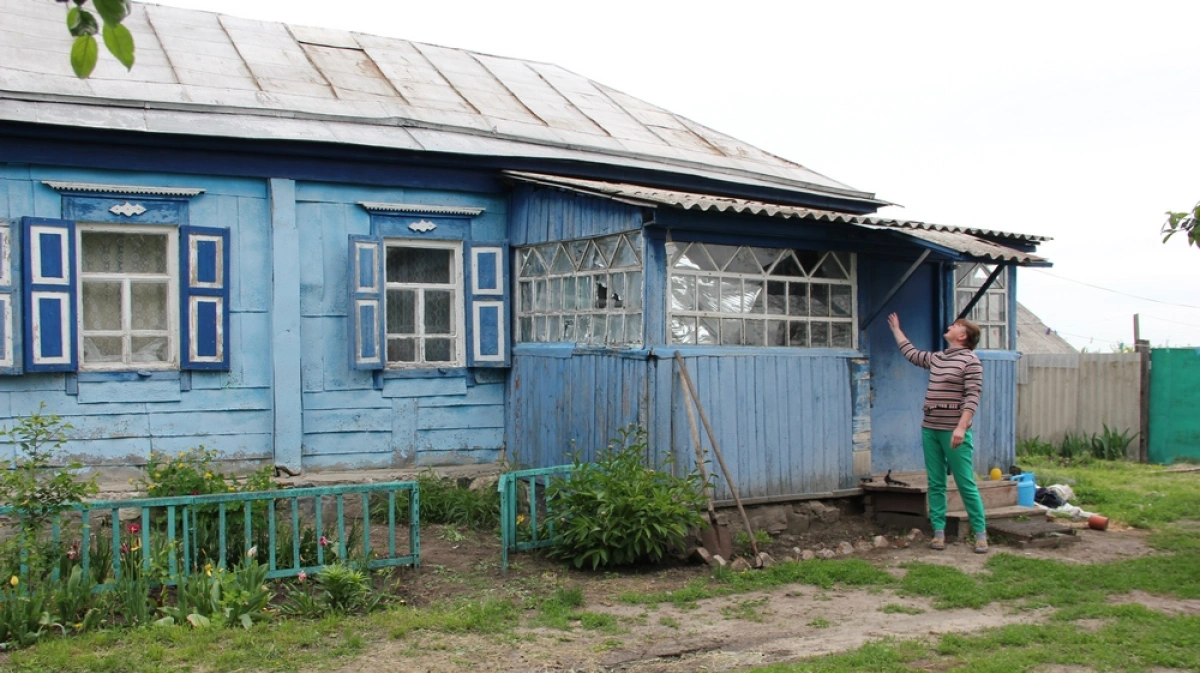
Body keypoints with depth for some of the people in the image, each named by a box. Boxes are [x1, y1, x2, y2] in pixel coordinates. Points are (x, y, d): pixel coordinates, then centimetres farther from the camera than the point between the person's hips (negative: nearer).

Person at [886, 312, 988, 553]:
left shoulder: (970, 360, -7)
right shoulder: (936, 358, 14)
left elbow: (972, 397, -14)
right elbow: (910, 353, 33)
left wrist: (961, 427, -24)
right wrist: (896, 329, 39)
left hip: (953, 431, -7)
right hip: (930, 429, 7)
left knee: (966, 485, -4)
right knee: (936, 484, 6)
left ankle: (980, 534, 3)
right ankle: (939, 532, 9)